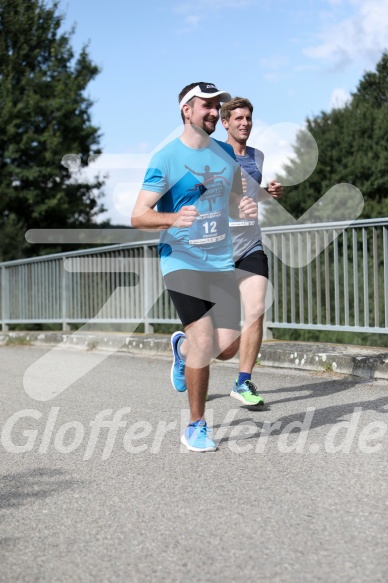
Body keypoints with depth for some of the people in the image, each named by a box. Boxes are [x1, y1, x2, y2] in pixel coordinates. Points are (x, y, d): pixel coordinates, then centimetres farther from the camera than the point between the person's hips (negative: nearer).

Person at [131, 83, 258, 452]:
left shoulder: (226, 154, 10)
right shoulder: (166, 158, -8)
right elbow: (138, 216, -11)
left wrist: (245, 209, -2)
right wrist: (173, 218, -30)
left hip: (221, 262, 5)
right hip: (181, 262, -5)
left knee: (228, 346, -3)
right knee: (205, 342, -15)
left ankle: (182, 347, 33)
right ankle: (196, 428, 5)